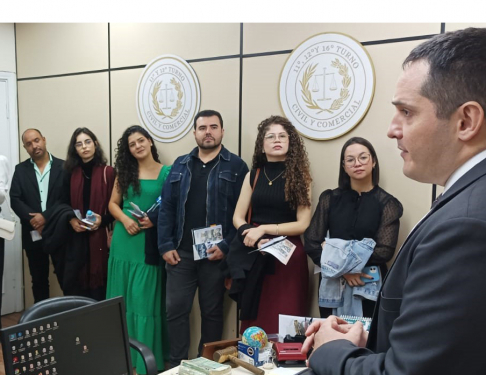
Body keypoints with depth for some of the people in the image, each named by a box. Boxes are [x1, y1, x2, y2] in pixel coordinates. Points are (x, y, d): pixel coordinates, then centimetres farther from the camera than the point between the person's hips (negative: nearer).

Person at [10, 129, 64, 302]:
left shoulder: (63, 166, -1)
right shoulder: (20, 170, 7)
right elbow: (15, 200, -1)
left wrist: (45, 216, -17)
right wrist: (33, 220, -15)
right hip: (33, 235, 3)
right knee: (39, 280, 13)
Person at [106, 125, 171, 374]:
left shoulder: (167, 172, -2)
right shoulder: (125, 172, 8)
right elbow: (113, 203, 9)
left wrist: (155, 220, -17)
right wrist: (125, 219, -10)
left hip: (150, 244, -3)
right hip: (124, 241, 4)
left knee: (145, 299, 0)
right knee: (122, 299, 10)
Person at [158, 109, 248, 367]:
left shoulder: (236, 166, -1)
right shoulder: (180, 165, 10)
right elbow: (167, 207, 7)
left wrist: (226, 246, -14)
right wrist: (166, 245, -1)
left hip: (215, 253, -3)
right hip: (180, 252, 3)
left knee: (212, 311, 11)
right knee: (176, 309, 6)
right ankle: (177, 365, 22)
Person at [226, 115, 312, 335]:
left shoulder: (299, 177, -1)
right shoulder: (253, 175, 8)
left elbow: (303, 224, -7)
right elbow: (238, 219, 5)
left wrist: (265, 229, -13)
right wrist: (254, 238, -13)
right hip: (254, 256, 3)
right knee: (254, 321, 7)